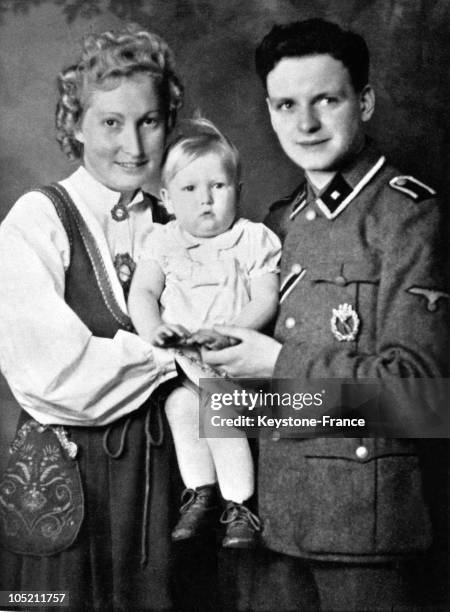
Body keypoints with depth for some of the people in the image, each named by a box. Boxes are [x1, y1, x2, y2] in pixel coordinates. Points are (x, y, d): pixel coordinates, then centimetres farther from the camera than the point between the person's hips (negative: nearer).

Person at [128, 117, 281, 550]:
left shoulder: (254, 239, 5)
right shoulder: (163, 241, 12)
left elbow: (266, 300, -4)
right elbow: (142, 291, 4)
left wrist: (227, 332, -21)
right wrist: (153, 329, -18)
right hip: (178, 358, 3)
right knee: (180, 404, -25)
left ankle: (239, 503, -8)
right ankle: (200, 493, -6)